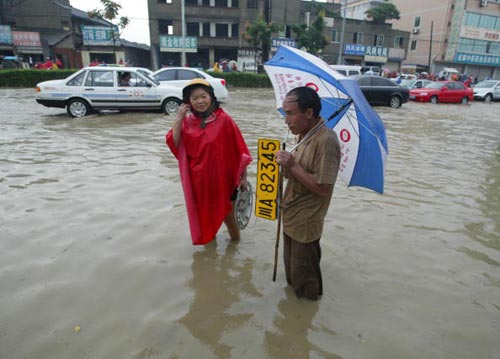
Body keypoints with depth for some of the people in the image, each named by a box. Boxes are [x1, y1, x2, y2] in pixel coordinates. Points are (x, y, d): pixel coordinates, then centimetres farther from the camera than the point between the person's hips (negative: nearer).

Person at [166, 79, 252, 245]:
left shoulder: (224, 120, -12)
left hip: (222, 178, -3)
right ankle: (208, 240, 43)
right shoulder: (187, 121, 0)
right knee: (204, 215, 19)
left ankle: (236, 242, 36)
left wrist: (243, 177, -8)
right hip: (198, 180, 4)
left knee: (227, 214, 11)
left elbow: (239, 150, -9)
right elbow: (174, 145, -7)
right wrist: (178, 119, -13)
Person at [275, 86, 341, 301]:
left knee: (305, 284, 14)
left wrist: (293, 166, -26)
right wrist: (286, 165, -3)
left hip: (305, 223, -8)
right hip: (291, 217, 9)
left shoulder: (325, 141, -26)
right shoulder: (304, 134, 4)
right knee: (292, 275, 27)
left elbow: (323, 188, -26)